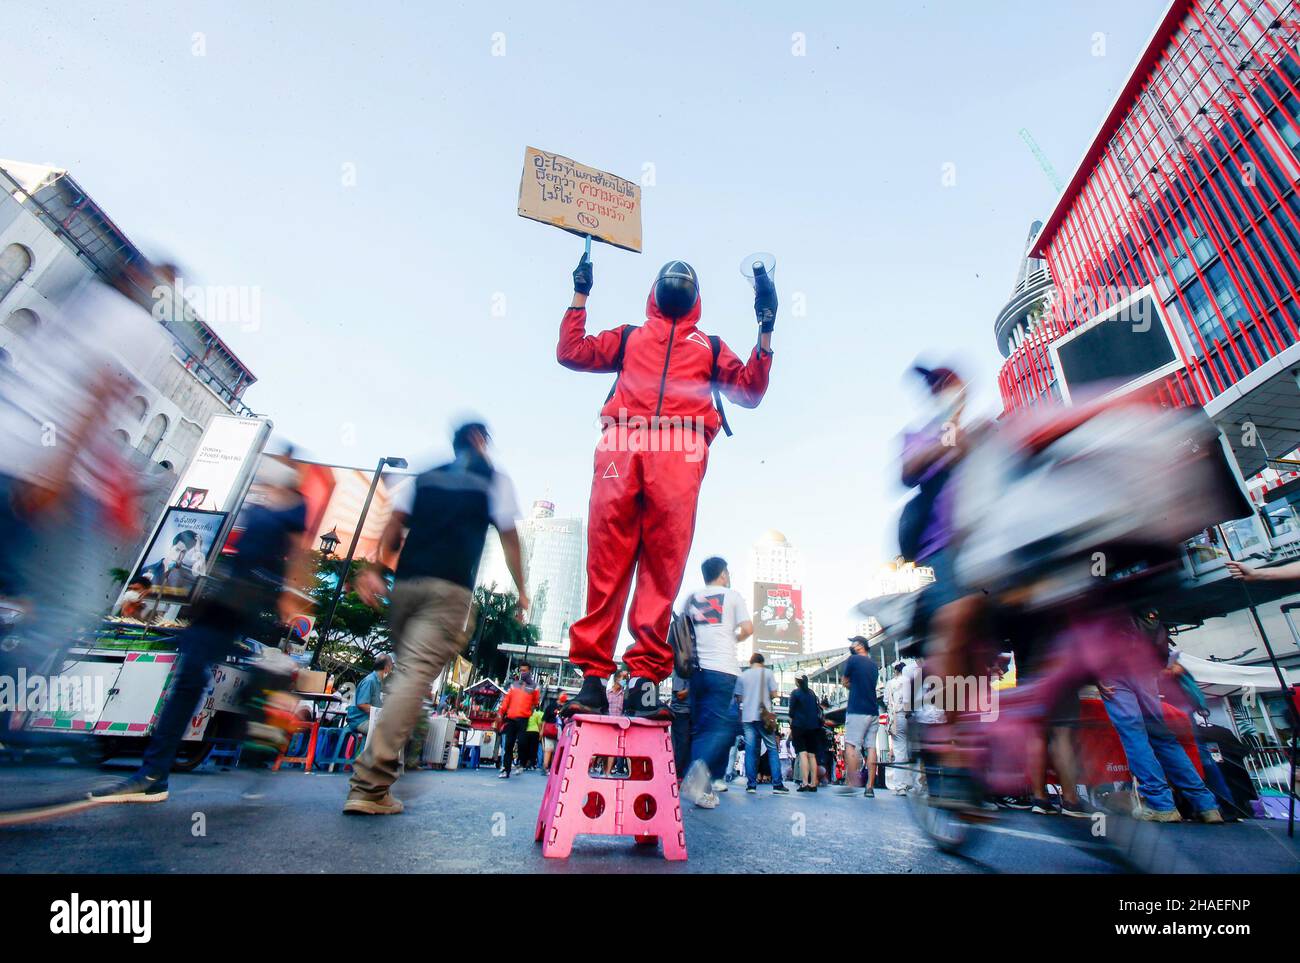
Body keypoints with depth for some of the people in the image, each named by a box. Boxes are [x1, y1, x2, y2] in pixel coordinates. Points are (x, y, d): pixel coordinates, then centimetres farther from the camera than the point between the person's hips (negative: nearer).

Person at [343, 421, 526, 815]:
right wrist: (521, 590, 12)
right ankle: (369, 785, -15)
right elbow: (509, 538, 7)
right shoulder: (495, 479, 10)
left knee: (407, 670, 17)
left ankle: (379, 766, 22)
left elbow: (394, 524, 9)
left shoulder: (423, 476, 21)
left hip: (405, 583, 5)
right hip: (450, 588, -5)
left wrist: (375, 569, 4)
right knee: (417, 674, -10)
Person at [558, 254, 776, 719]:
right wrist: (580, 295, 26)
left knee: (664, 564, -13)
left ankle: (645, 678, -11)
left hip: (680, 449, 0)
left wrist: (765, 328, 16)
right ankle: (593, 676, -9)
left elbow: (750, 390, 22)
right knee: (607, 559, -12)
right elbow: (571, 352, 24)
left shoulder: (709, 346, 34)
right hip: (622, 442, 0)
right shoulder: (628, 336, 35)